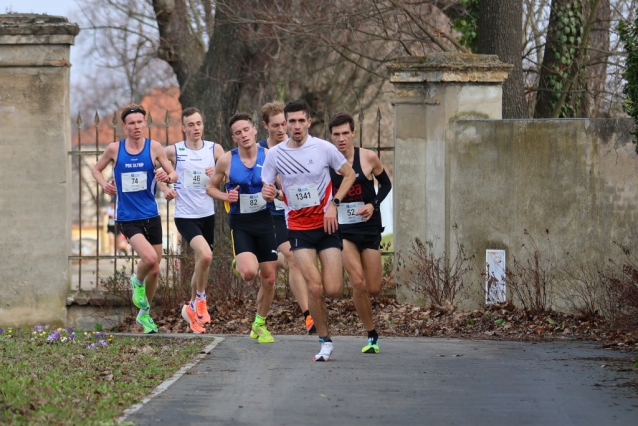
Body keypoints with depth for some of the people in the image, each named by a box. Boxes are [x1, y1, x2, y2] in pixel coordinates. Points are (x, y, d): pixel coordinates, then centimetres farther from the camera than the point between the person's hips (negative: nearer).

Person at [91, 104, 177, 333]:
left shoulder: (153, 147, -1)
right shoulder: (114, 149, -2)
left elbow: (173, 174, 3)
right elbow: (96, 169, 15)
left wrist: (168, 177, -21)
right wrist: (105, 184, -4)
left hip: (151, 216, 3)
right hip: (127, 218, -3)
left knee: (155, 270, 10)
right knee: (149, 258, -26)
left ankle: (144, 314, 31)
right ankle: (138, 282, 8)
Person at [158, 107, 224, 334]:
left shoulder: (215, 150, 1)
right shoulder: (173, 151, -5)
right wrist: (164, 188, -6)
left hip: (207, 215, 4)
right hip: (185, 215, -4)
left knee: (202, 263, 13)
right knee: (205, 255, -25)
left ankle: (192, 307, 32)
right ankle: (201, 299, -3)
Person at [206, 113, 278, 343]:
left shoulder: (269, 156, -5)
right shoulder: (227, 160, -6)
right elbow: (210, 187, 7)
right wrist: (225, 196, -13)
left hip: (264, 220, 2)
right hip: (240, 223, -2)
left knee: (269, 278, 6)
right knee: (249, 272, -25)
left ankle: (260, 324, 26)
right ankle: (238, 265, 14)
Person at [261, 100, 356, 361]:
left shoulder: (324, 148, -5)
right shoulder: (275, 154, -1)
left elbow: (349, 175, 5)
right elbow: (266, 189, 7)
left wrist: (334, 204, -7)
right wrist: (270, 193, -18)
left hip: (326, 224, 0)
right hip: (298, 228, 0)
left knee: (333, 290, -8)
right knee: (314, 288, -14)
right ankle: (325, 341, 1)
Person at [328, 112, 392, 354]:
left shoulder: (368, 158, -8)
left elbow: (386, 184, 6)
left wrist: (373, 205, -10)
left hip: (369, 227, 1)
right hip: (342, 229, 0)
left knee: (373, 289, -1)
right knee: (358, 284, -15)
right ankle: (372, 335, 1)